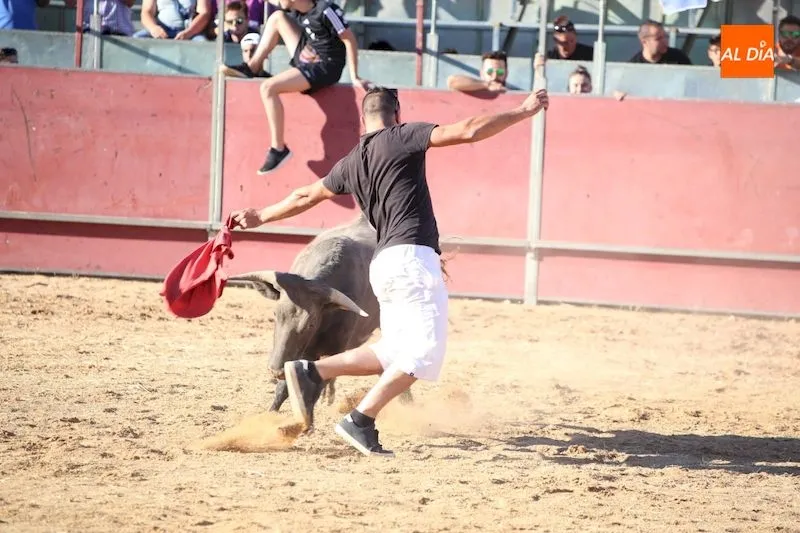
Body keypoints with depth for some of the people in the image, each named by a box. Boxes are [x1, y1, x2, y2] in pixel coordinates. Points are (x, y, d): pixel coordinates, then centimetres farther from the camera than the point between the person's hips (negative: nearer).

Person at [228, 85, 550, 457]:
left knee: (393, 354, 15)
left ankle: (312, 372, 8)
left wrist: (261, 217, 46)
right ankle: (360, 421, -13)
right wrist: (524, 111, -1)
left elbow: (306, 196, 30)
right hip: (412, 257, -8)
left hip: (383, 264, 8)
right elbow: (468, 131, -7)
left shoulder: (351, 163, 18)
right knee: (425, 351, -8)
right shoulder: (402, 137, 1)